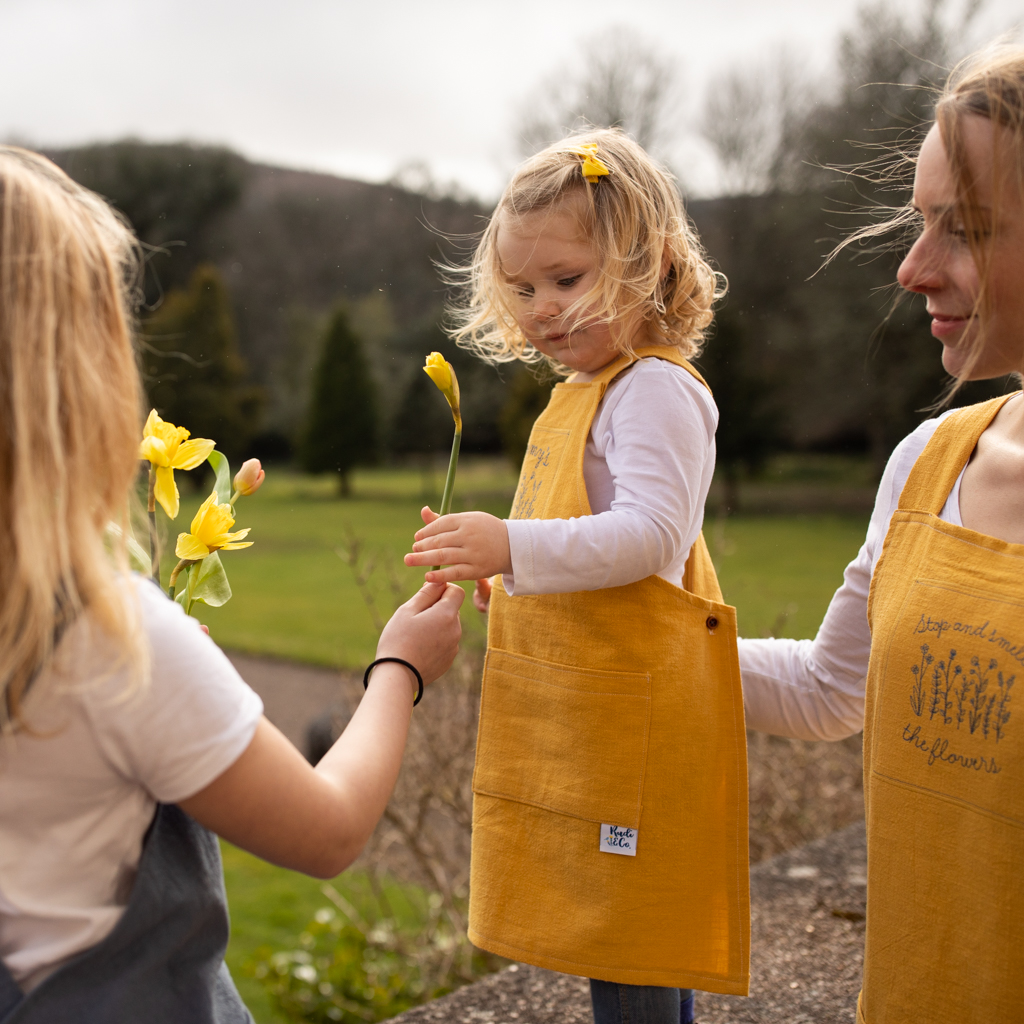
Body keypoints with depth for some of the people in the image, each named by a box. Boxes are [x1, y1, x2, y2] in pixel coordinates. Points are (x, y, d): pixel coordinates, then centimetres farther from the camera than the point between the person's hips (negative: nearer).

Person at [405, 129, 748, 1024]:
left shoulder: (656, 389, -14)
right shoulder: (581, 395, 17)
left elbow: (648, 534, -26)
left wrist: (515, 547, -35)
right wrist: (500, 573, 13)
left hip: (632, 718, -10)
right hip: (576, 718, 10)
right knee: (624, 941, 19)